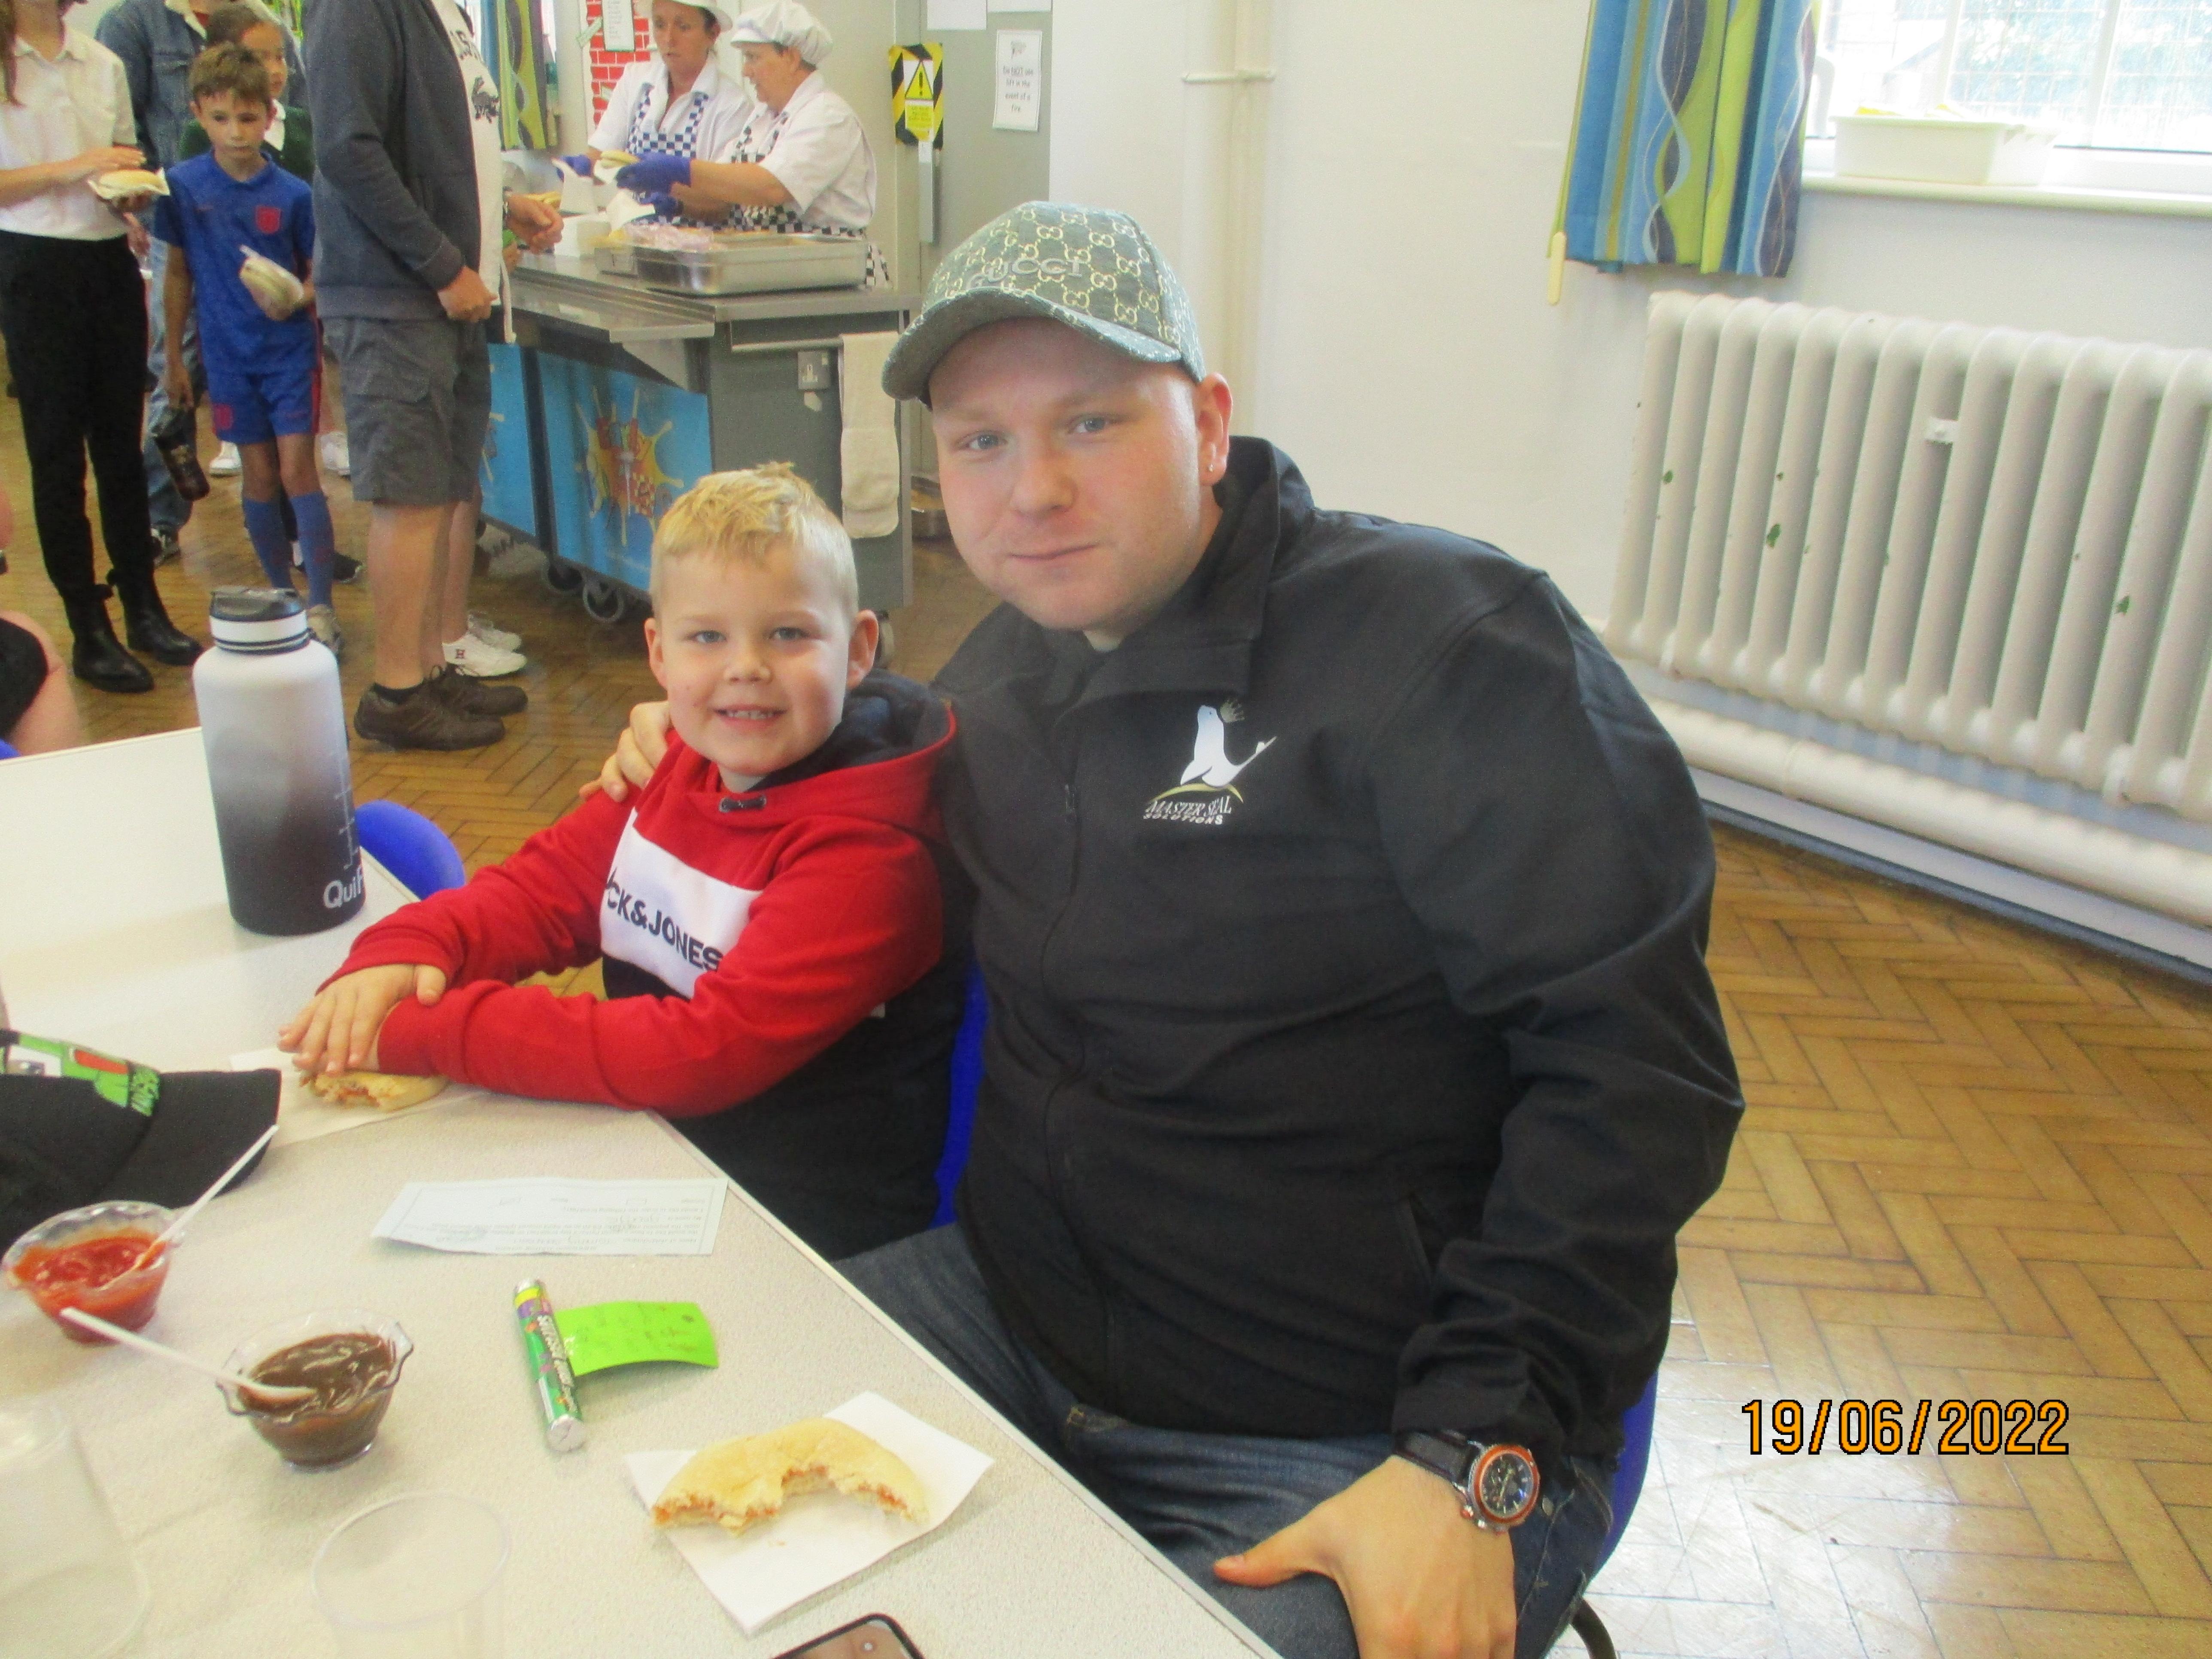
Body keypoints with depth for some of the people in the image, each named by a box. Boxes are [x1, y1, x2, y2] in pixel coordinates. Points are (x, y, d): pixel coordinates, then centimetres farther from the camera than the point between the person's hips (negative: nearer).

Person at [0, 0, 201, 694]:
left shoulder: (103, 64, 10)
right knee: (58, 450, 2)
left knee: (120, 441, 10)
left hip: (109, 261, 4)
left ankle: (144, 608, 19)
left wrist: (133, 192, -5)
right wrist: (69, 169, -17)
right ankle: (89, 629, 7)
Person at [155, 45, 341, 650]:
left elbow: (318, 274, -3)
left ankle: (320, 606, 1)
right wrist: (173, 356, 8)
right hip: (229, 355, 2)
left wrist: (295, 299, -25)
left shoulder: (293, 195, -8)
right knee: (260, 477, 9)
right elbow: (178, 273, 5)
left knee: (298, 471, -5)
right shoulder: (183, 185, -2)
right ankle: (282, 596, 21)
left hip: (291, 351, -2)